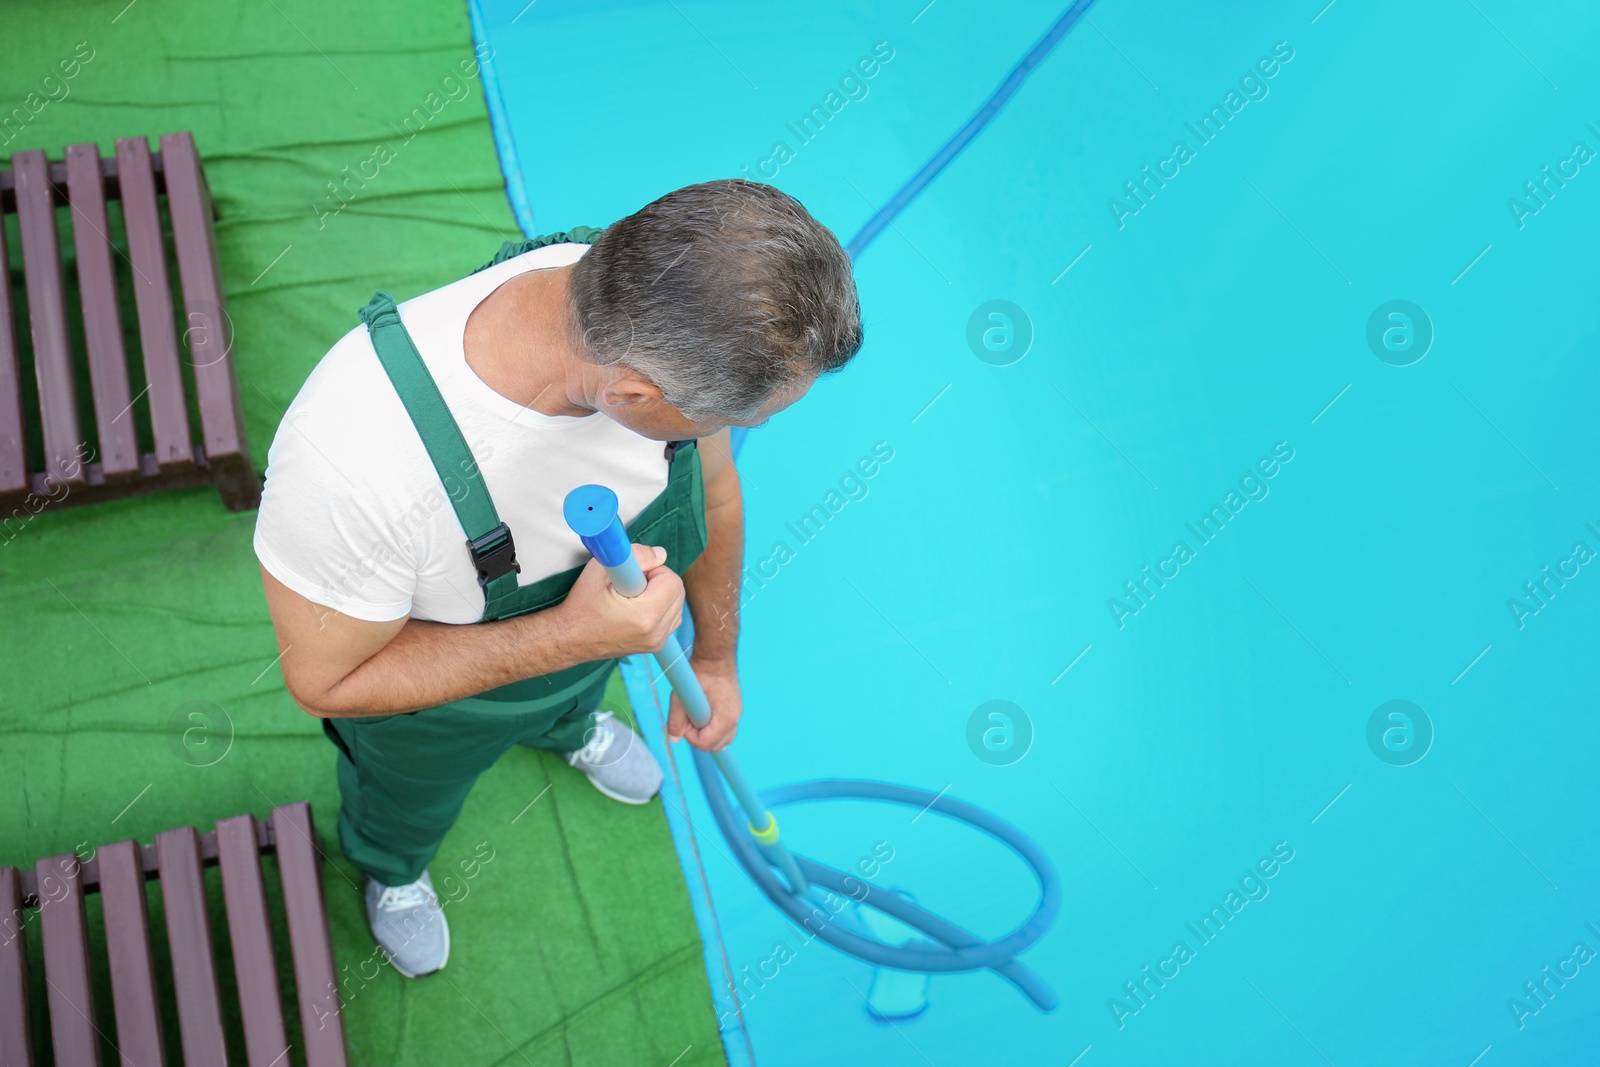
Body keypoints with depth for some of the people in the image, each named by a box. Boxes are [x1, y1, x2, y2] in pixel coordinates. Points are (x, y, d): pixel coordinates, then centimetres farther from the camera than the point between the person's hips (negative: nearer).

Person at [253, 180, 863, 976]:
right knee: (411, 805, 34)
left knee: (574, 693, 40)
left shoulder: (659, 313, -34)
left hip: (587, 617, 3)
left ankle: (567, 728, 78)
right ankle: (391, 868, 71)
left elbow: (712, 489, -12)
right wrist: (572, 635, -41)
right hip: (429, 695, -2)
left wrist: (714, 656, 3)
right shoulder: (353, 457, -51)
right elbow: (325, 682, -31)